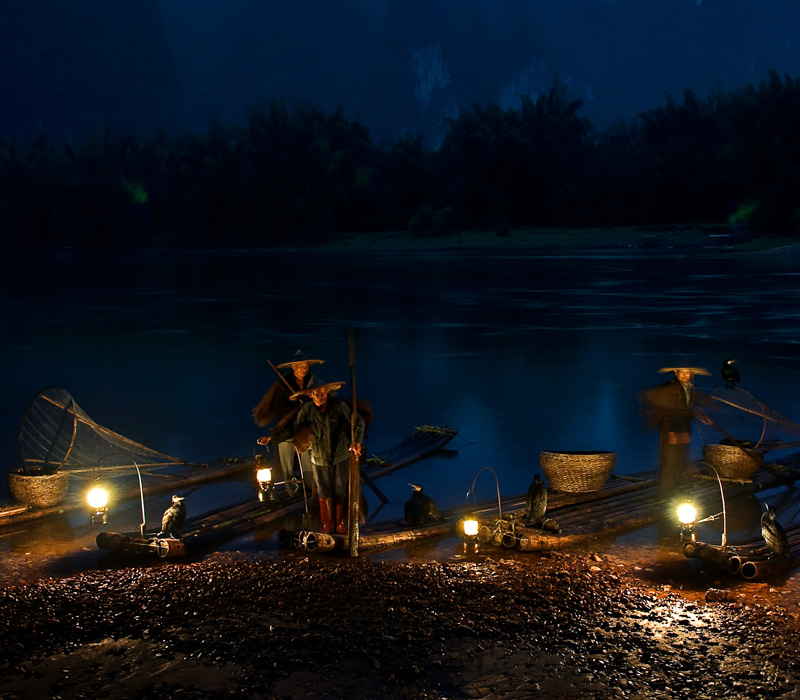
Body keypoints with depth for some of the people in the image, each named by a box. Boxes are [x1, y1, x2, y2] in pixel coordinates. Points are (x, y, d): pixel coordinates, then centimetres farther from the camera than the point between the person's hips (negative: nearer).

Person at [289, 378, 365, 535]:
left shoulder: (338, 405, -16)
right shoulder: (306, 411, -14)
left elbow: (358, 421, -13)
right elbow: (294, 428, -13)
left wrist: (356, 441, -27)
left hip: (341, 455, 0)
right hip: (320, 457, 0)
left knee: (340, 491, 11)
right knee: (325, 492, 12)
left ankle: (340, 522, 33)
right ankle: (327, 523, 33)